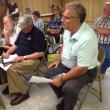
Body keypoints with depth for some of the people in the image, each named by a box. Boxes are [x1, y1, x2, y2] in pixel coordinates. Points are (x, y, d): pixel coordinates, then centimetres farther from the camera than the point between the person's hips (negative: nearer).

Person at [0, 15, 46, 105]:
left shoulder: (38, 34, -15)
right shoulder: (22, 32, 10)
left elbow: (41, 53, -21)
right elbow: (16, 45, 18)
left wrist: (23, 57, -24)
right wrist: (8, 52, -2)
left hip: (32, 59, -8)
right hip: (19, 57, 9)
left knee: (11, 69, -27)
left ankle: (23, 92, -12)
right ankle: (10, 84, 10)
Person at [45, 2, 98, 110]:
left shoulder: (87, 39, -35)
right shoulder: (68, 28, -9)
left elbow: (82, 69, -31)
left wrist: (62, 78, -22)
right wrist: (59, 60, 10)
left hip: (85, 71, -8)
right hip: (66, 65, 8)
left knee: (69, 88, -29)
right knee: (49, 74, 6)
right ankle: (65, 98, 24)